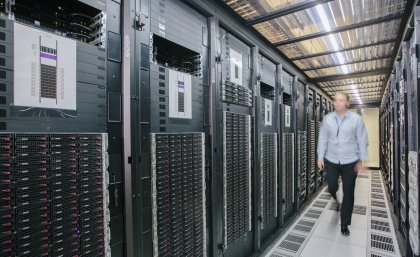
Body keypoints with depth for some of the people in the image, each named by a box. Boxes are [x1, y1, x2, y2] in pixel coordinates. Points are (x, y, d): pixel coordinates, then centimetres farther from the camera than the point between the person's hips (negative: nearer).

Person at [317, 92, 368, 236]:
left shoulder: (356, 119, -7)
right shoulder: (327, 119, -2)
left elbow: (362, 140, -3)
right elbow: (322, 139, 1)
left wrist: (361, 160, -5)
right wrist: (320, 156, -3)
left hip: (350, 162, -1)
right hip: (331, 161, 1)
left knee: (348, 193, 8)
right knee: (331, 188, 10)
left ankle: (344, 224, 25)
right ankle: (337, 202, 48)